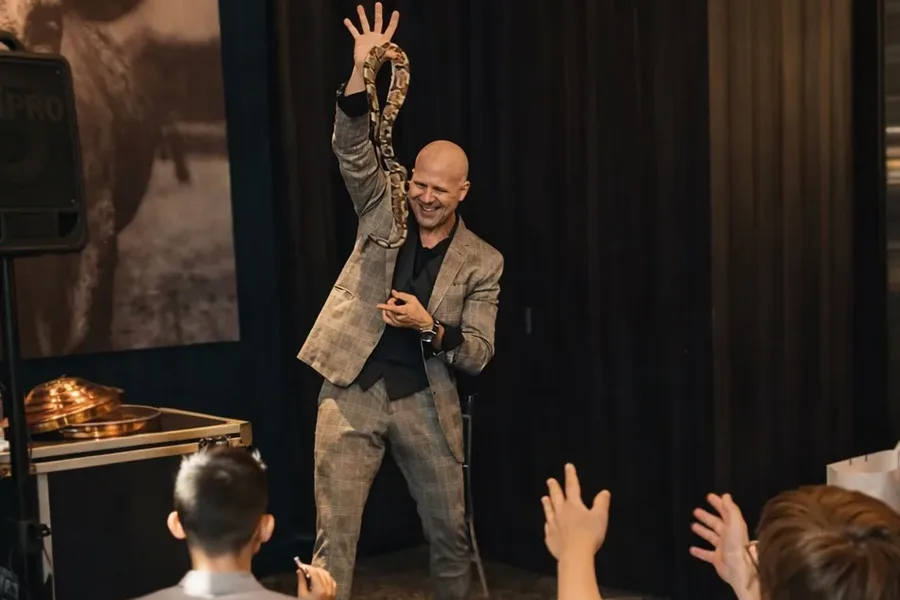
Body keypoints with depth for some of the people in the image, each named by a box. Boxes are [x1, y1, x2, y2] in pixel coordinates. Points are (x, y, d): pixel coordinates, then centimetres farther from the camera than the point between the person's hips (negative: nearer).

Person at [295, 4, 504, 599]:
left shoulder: (482, 262, 0)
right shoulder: (384, 209, 4)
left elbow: (478, 356, -3)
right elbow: (352, 150, -11)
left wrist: (428, 326, -21)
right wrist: (361, 70, -23)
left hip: (425, 399, 0)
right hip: (353, 389, 0)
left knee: (450, 531, 13)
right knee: (334, 531, 0)